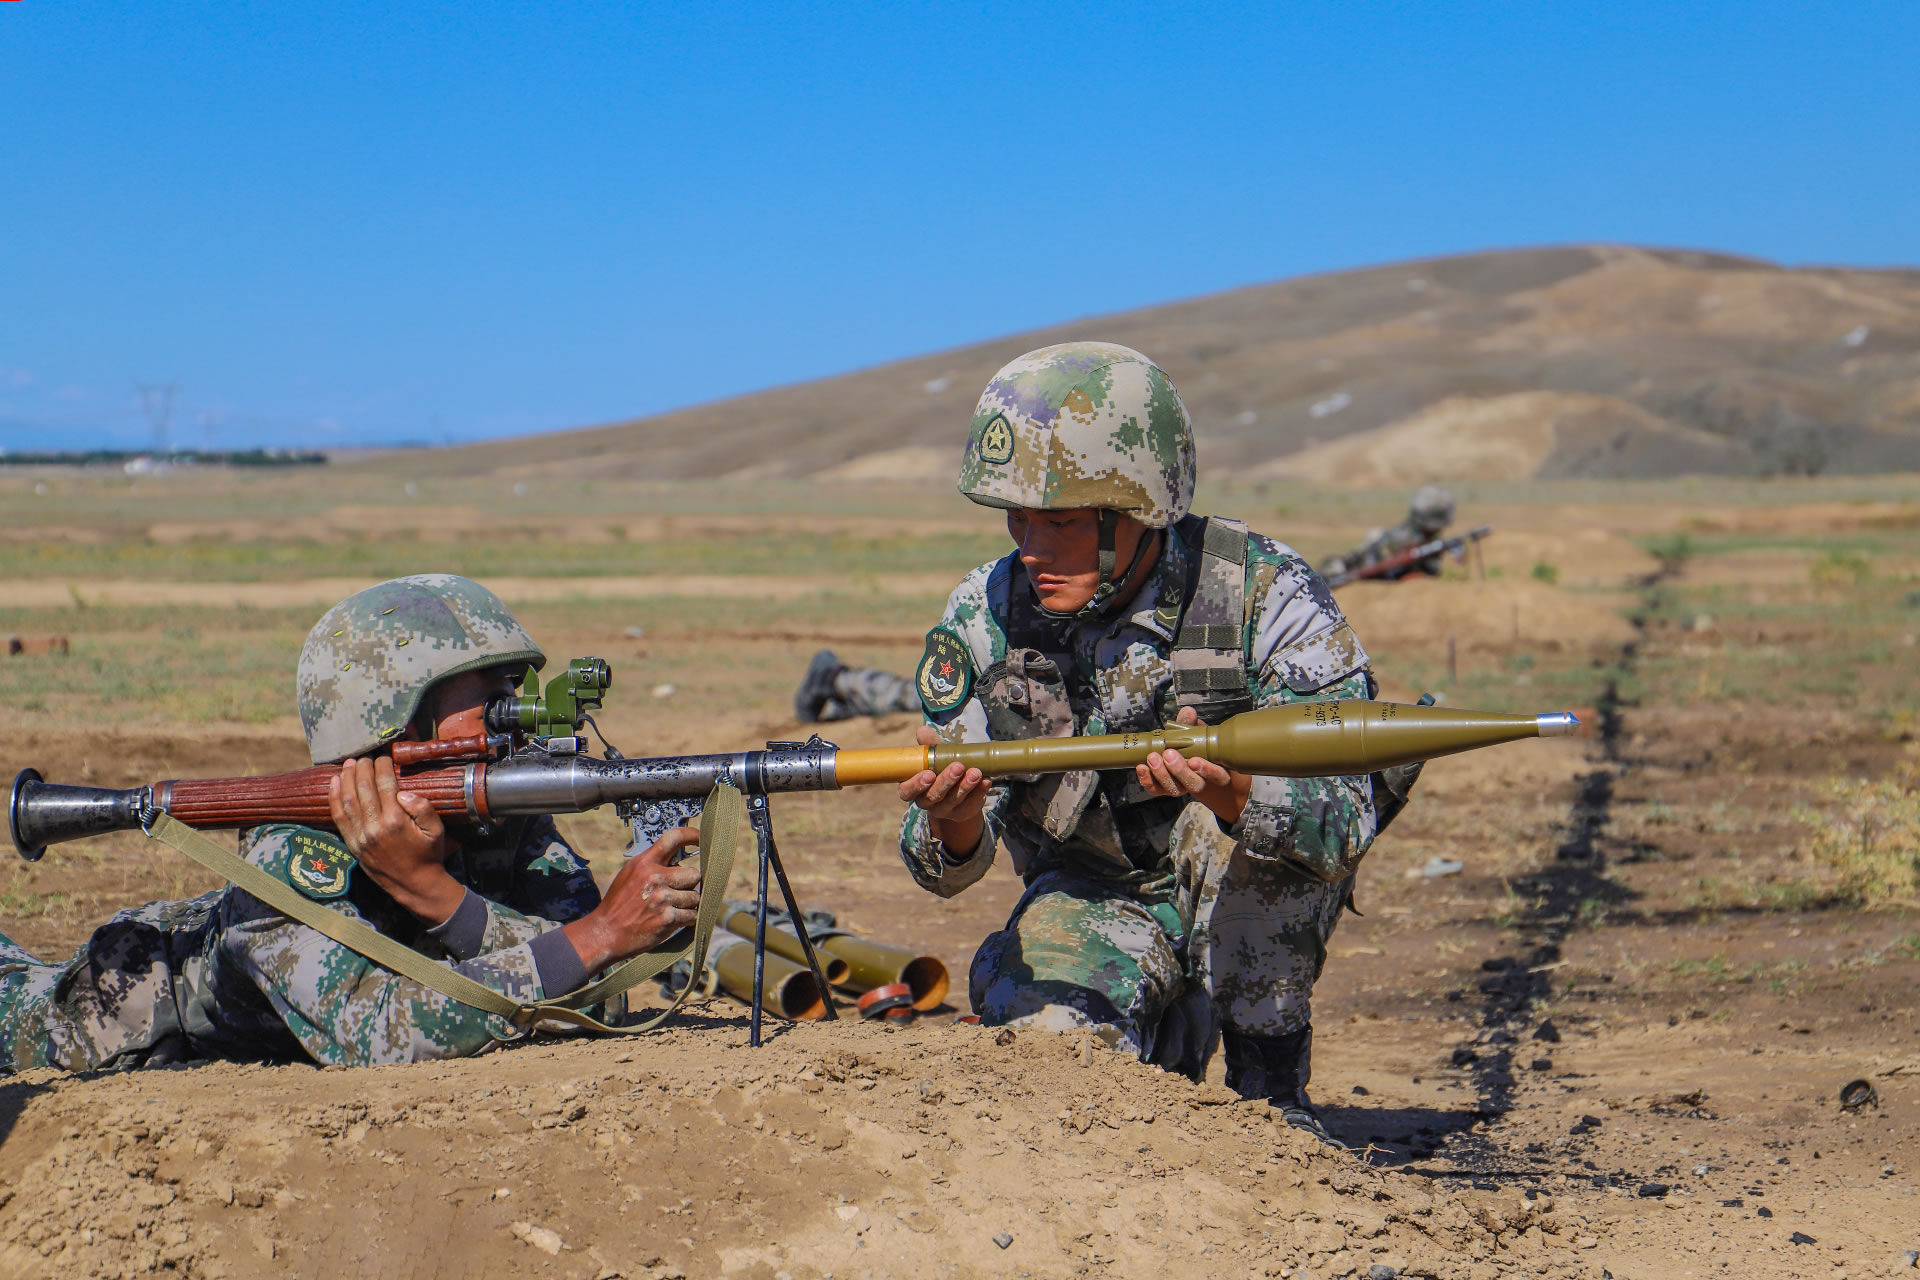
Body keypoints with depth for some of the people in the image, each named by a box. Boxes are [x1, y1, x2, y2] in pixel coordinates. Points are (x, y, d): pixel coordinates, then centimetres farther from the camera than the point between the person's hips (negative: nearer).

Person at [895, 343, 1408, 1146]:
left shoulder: (1263, 596, -23)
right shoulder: (984, 618, -14)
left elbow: (1344, 824, -30)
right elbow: (943, 869, -11)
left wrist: (1229, 794, -51)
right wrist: (955, 825, -36)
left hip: (1257, 897, -3)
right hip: (1094, 896, 3)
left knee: (1243, 830, -35)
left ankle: (1268, 1095, -16)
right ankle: (1168, 1026, 10)